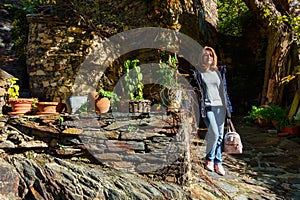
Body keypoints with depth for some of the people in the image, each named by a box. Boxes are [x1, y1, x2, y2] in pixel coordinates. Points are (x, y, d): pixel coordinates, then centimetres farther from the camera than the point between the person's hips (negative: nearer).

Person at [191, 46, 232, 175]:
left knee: (220, 135, 3)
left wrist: (228, 108, 11)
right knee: (214, 133, -15)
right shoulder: (198, 73, 3)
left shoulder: (219, 72, 13)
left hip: (220, 106, 4)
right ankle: (209, 159, 6)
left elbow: (224, 90, 15)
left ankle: (217, 162, 12)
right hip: (207, 106, -4)